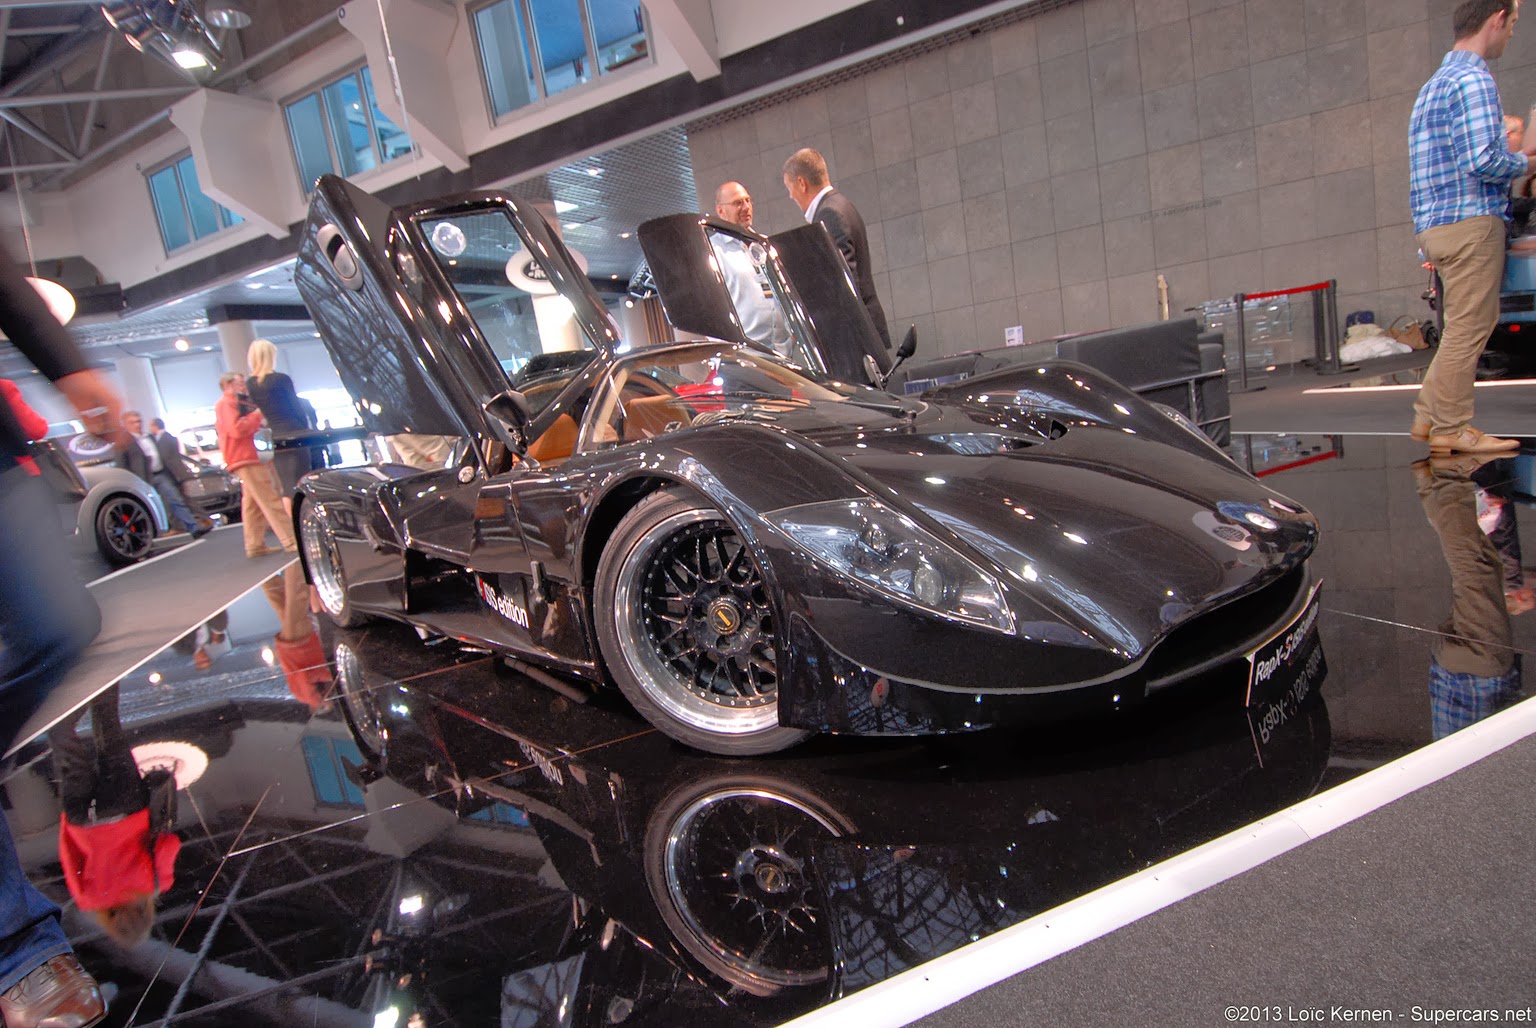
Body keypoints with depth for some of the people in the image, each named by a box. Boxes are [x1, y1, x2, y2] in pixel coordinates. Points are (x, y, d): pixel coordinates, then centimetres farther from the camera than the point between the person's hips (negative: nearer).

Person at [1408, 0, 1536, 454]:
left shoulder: (1435, 84, 21)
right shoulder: (1473, 79, -10)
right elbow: (1482, 161, -19)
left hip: (1436, 224, 10)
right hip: (1471, 219, -10)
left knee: (1465, 327, 14)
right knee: (1469, 327, -5)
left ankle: (1427, 417, 13)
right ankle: (1450, 428, -1)